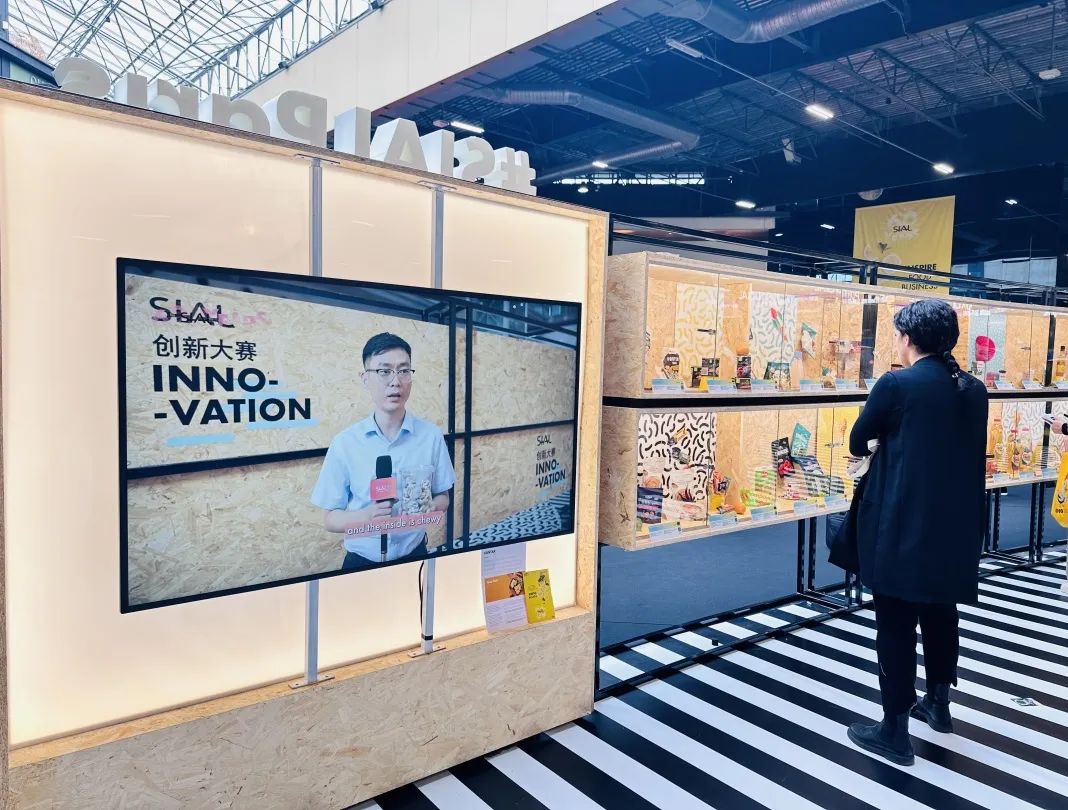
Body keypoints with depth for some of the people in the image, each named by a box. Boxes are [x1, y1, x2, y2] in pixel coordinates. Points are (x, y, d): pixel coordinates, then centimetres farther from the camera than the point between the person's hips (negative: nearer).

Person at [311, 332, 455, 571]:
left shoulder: (431, 435, -6)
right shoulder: (344, 443, -8)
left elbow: (443, 497, 4)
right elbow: (330, 519, -4)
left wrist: (431, 508, -18)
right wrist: (365, 517, -23)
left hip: (414, 557, 1)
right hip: (362, 562, -1)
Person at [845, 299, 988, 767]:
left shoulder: (897, 384, -14)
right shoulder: (974, 390, 4)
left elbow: (857, 441, -2)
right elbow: (969, 454, 14)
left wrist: (868, 448, 20)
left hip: (902, 526, -7)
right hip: (954, 524, 7)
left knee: (896, 624, 2)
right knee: (941, 612, 21)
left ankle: (895, 732, 12)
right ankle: (938, 703, 39)